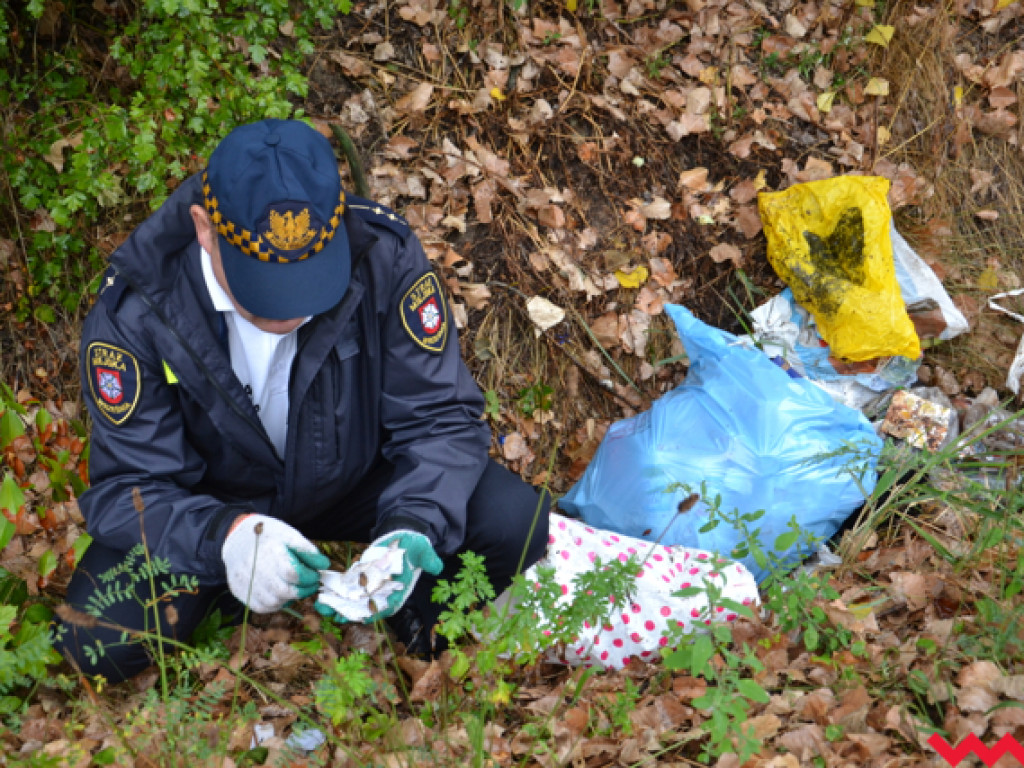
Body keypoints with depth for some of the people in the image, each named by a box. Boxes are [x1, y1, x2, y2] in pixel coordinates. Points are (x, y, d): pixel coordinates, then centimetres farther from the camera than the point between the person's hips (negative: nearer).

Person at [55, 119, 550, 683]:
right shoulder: (134, 312, -28)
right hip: (214, 504, 0)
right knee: (100, 641, -25)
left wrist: (414, 525, -39)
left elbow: (440, 417, -18)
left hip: (353, 481, 1)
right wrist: (226, 536, -47)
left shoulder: (384, 259, -26)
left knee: (515, 521, -22)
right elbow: (129, 485, -24)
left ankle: (421, 615, 11)